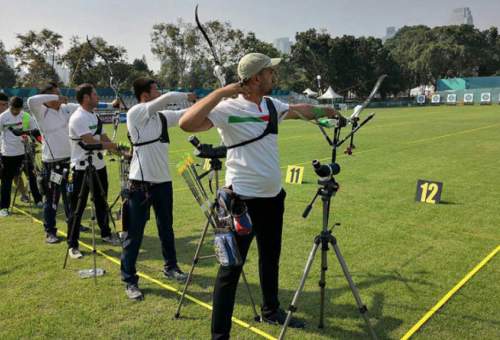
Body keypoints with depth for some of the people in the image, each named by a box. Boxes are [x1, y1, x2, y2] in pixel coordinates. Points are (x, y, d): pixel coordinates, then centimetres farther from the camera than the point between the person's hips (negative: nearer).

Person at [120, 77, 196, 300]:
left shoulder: (162, 116, 10)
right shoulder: (135, 113, -10)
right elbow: (168, 98, -18)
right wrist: (187, 96, -3)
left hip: (163, 180, 7)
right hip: (140, 182, -7)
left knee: (166, 228, 19)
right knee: (135, 234, 1)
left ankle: (170, 267, 36)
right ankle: (129, 281, 13)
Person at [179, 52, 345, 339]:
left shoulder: (271, 105, 8)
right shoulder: (228, 108, -16)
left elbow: (299, 110, 29)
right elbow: (186, 124, -30)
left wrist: (325, 111, 37)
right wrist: (220, 93, -29)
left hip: (273, 196, 8)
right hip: (243, 199, -8)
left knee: (271, 259, 22)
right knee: (231, 268, -1)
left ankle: (271, 310, 43)